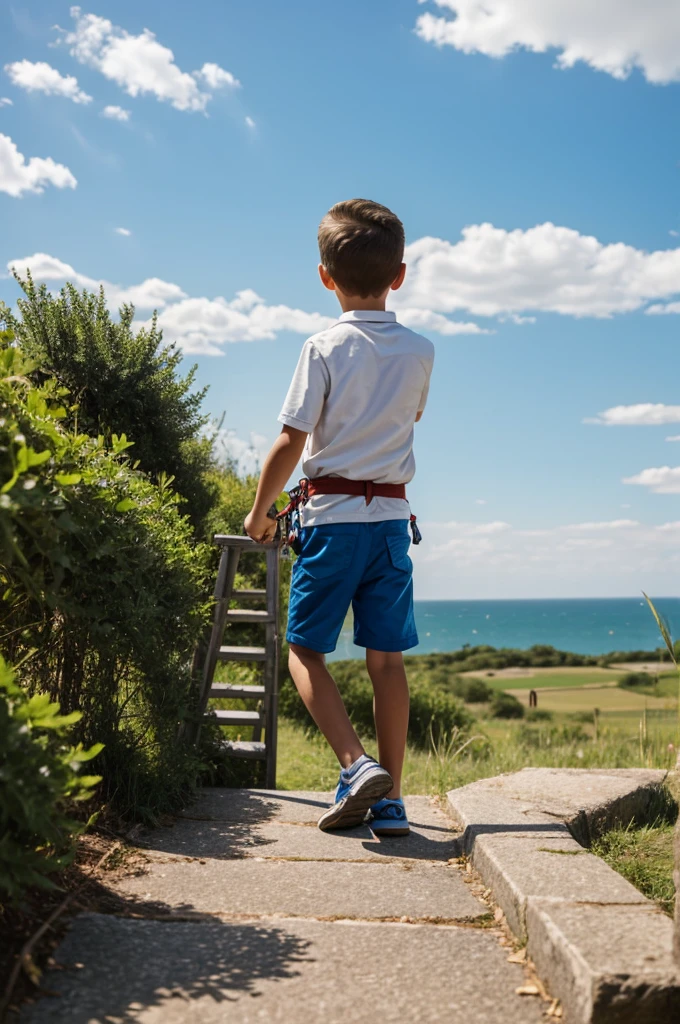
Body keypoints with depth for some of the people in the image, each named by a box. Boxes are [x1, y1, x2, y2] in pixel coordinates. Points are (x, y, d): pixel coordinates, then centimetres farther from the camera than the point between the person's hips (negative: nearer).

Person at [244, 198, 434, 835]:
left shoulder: (324, 348, -8)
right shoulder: (420, 352, 4)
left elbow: (291, 442, -9)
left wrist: (259, 511, 4)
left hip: (332, 514, -4)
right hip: (392, 515, 4)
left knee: (305, 649, 8)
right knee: (387, 657, 7)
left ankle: (356, 764, -8)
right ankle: (390, 798, 10)